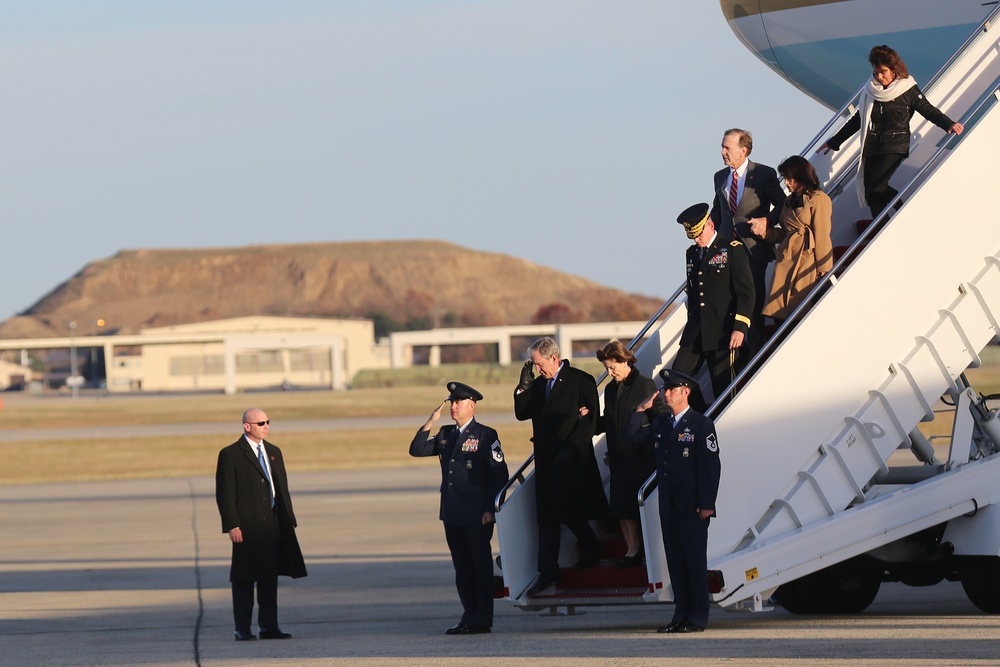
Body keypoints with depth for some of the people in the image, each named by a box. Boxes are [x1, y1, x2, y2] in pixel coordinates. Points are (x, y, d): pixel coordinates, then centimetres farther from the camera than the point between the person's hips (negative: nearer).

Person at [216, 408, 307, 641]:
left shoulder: (273, 452, 16)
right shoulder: (230, 455, -5)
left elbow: (282, 489, 19)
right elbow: (224, 494, -8)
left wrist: (289, 521, 13)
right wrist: (232, 526, -15)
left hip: (273, 524, 6)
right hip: (246, 527, -6)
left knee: (270, 577, 8)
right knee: (244, 579, -1)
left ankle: (269, 626, 13)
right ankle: (242, 629, 3)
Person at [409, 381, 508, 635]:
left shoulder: (485, 435, -5)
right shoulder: (446, 435, 15)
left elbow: (499, 473, -8)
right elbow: (416, 450, 10)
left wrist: (490, 509, -14)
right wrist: (430, 422, -1)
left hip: (477, 516, -7)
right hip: (452, 514, 7)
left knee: (481, 566, -2)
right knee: (462, 567, 9)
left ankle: (483, 619, 1)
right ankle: (469, 616, 14)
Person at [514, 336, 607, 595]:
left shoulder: (581, 381, -6)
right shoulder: (538, 384, 13)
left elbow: (591, 420, -11)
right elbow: (522, 414, 13)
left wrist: (570, 448, -17)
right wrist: (524, 386, -1)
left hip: (572, 460, -6)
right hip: (546, 461, 6)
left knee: (568, 511, -6)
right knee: (547, 517, 5)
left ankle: (591, 550, 20)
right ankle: (547, 571, 7)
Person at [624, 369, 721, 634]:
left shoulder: (701, 425, -6)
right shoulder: (661, 423, 13)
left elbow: (711, 466, -10)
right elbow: (631, 435, 18)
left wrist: (706, 504, -15)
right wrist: (641, 410, 3)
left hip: (693, 507, -7)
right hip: (668, 505, 7)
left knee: (695, 560, -2)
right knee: (675, 559, 8)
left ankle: (698, 617, 1)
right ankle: (681, 614, 12)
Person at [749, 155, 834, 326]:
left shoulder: (818, 199, -2)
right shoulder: (789, 202, 20)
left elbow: (822, 237, -5)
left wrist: (824, 270, -7)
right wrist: (764, 230, 4)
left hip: (807, 260, -7)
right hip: (786, 261, 7)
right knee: (779, 315, -3)